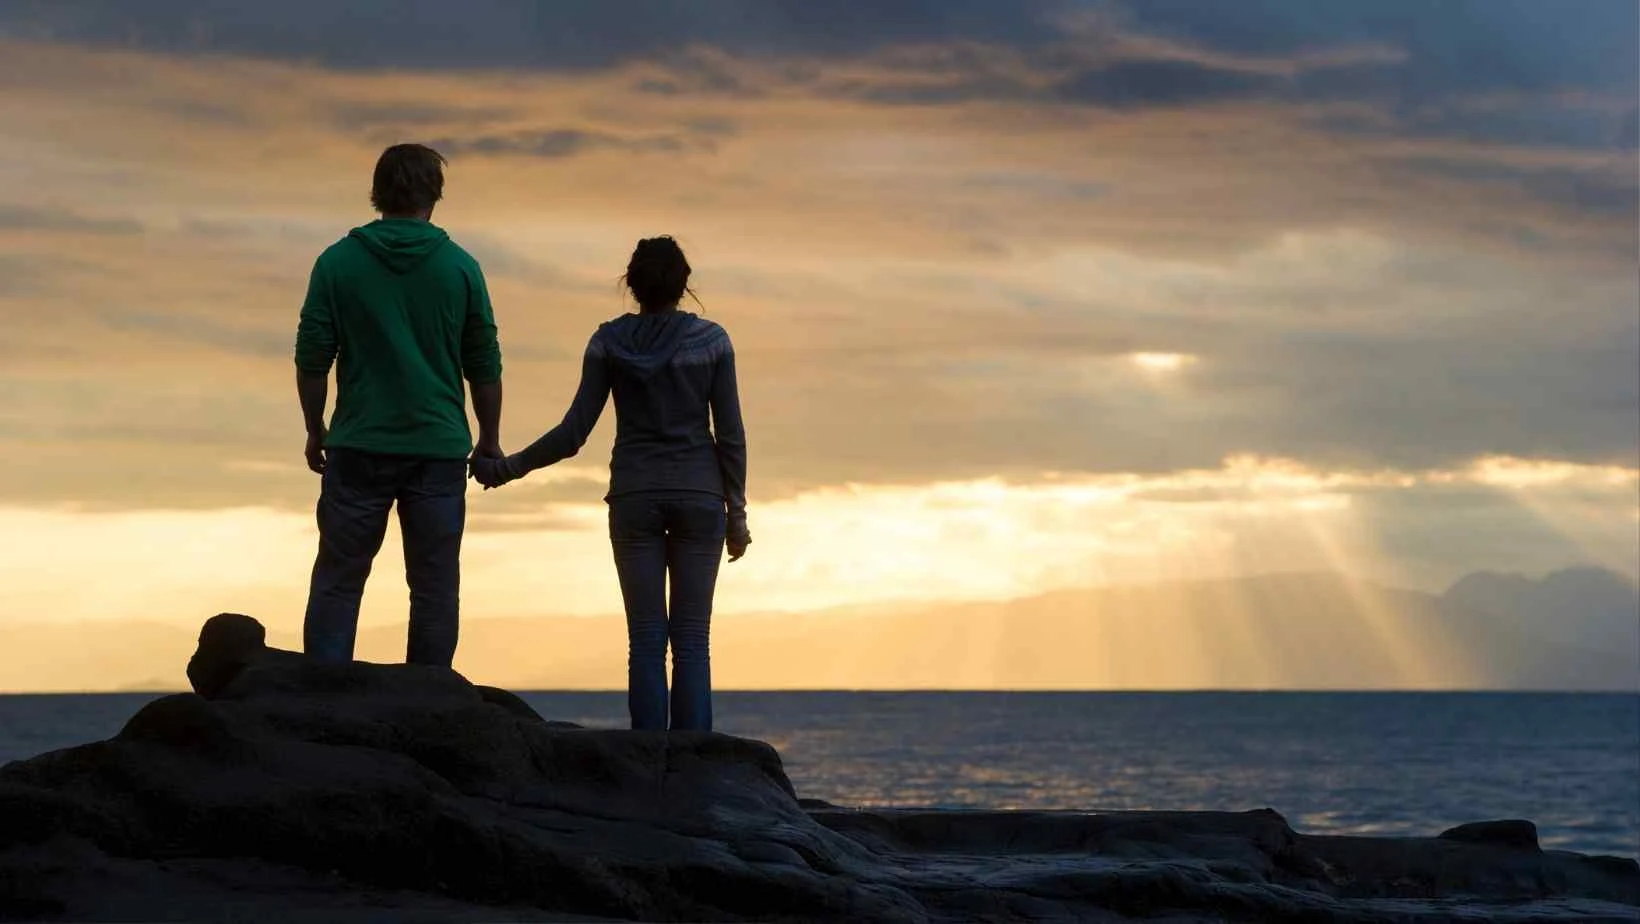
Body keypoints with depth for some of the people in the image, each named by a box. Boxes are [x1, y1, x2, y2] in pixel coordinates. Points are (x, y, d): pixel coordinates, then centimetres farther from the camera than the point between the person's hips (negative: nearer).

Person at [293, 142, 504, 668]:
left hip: (358, 447, 0)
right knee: (435, 590, 7)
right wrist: (490, 439, 15)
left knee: (337, 583, 6)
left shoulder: (338, 263, -2)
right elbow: (484, 367, 3)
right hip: (439, 448, 0)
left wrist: (316, 431, 13)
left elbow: (312, 359, 0)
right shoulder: (460, 268, -1)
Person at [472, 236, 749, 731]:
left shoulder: (608, 341, -1)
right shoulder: (711, 340, -1)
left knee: (646, 641, 1)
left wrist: (506, 468, 8)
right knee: (693, 641, 2)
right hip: (698, 497, 0)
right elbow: (730, 434, -2)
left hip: (634, 499, 0)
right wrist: (737, 511, 6)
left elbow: (573, 433, -3)